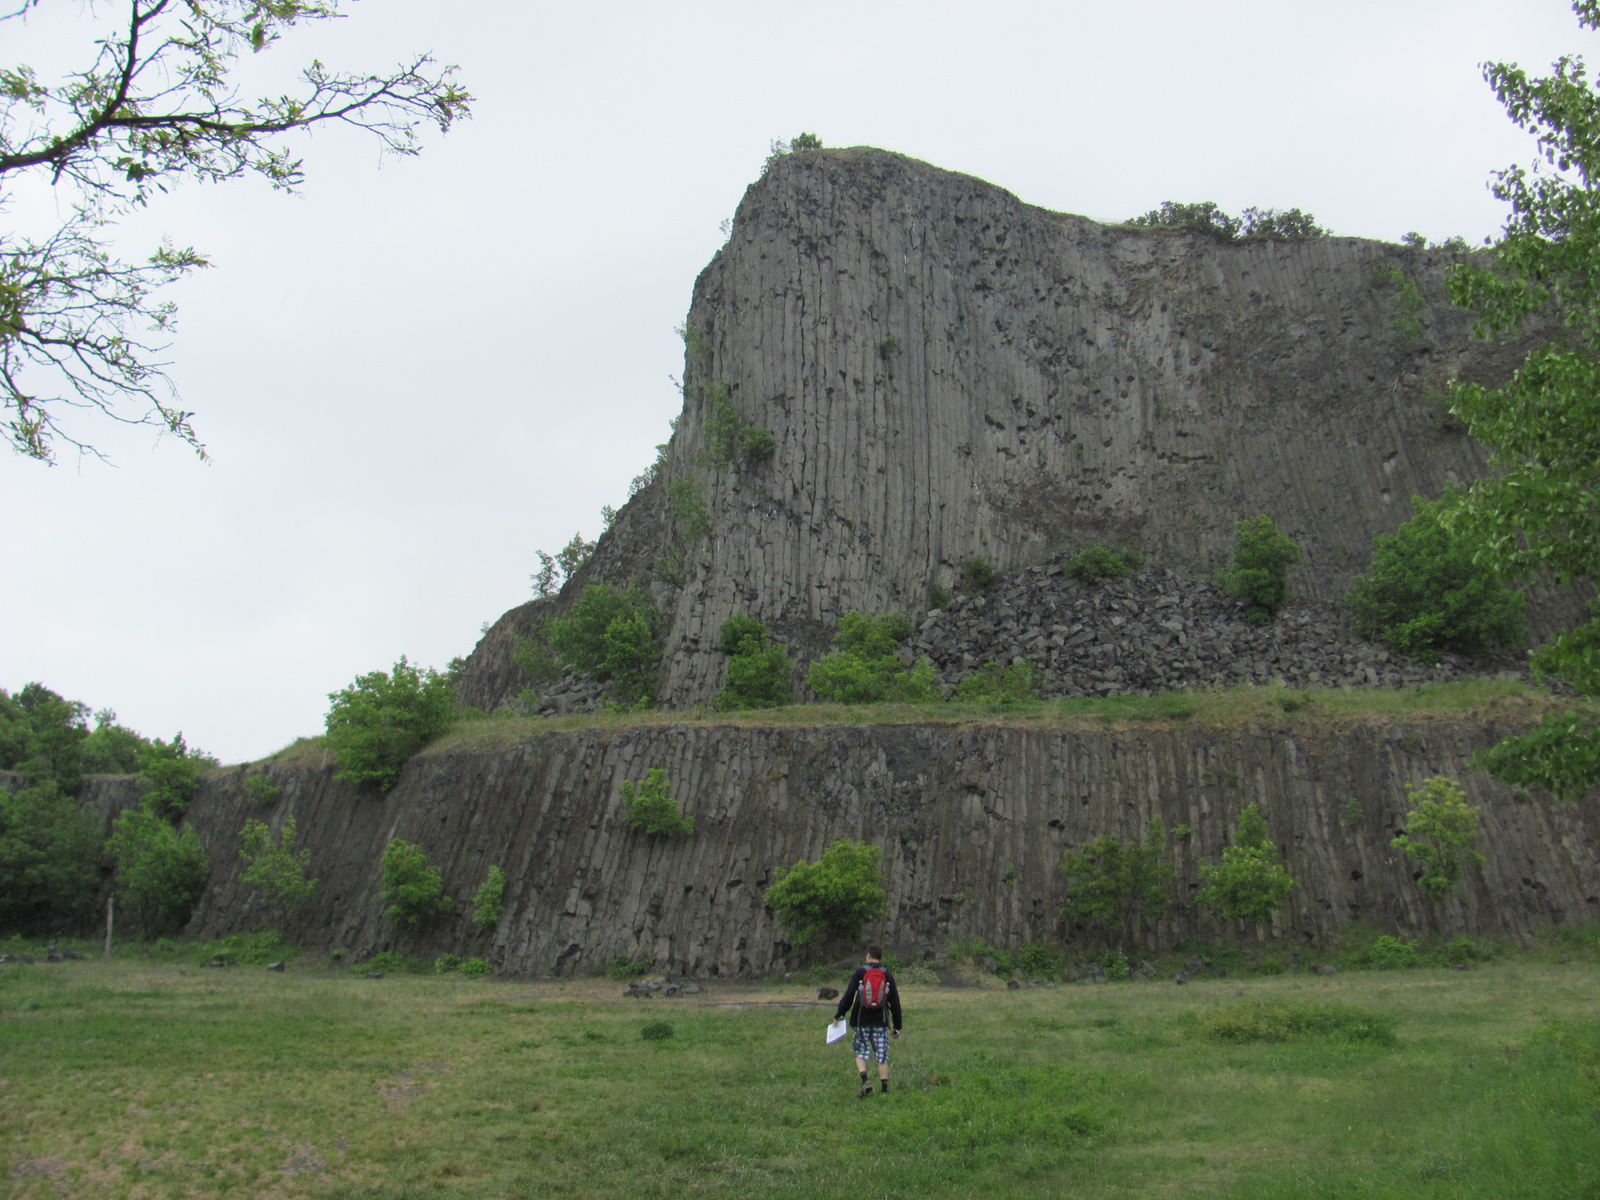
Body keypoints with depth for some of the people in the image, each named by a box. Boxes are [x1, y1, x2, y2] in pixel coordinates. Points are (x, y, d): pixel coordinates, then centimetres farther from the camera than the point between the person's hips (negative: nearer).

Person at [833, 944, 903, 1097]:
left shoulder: (860, 972, -2)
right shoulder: (887, 975, 5)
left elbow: (849, 995, -6)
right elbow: (895, 1002, 6)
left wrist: (838, 1015, 2)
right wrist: (896, 1027, 12)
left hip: (861, 1020, -2)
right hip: (881, 1021, 2)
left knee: (861, 1053, 8)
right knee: (882, 1057, 6)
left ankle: (865, 1082, -13)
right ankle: (884, 1090, 4)